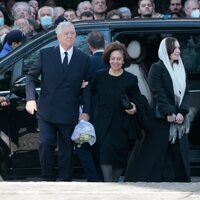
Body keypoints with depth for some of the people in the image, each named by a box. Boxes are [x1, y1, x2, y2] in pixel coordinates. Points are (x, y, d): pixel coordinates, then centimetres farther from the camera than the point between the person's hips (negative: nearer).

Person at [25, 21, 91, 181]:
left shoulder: (83, 59, 4)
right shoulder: (46, 54, 3)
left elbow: (87, 87, 4)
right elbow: (31, 77, 6)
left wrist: (85, 112, -4)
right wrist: (30, 99, -9)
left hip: (69, 114, 0)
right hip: (47, 112, 0)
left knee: (66, 149, 6)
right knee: (45, 144, -10)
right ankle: (48, 179, 3)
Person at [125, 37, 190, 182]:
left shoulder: (181, 70, 15)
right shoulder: (157, 68, -3)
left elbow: (185, 93, 8)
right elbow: (158, 93, -11)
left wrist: (182, 112, -8)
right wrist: (168, 113, -18)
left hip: (179, 120, 6)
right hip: (161, 120, -6)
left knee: (179, 153, 2)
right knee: (155, 153, -7)